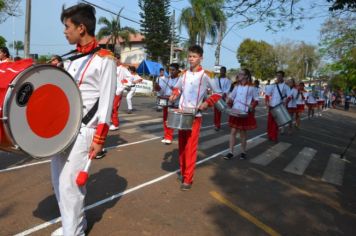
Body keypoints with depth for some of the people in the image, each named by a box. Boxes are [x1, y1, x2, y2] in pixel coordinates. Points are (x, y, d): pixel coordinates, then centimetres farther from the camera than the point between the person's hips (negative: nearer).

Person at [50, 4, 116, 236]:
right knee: (59, 180, 14)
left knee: (69, 183, -4)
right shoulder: (72, 58, 14)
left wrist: (99, 139, -15)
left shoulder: (104, 59, -10)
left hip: (82, 131, -8)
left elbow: (106, 103, -13)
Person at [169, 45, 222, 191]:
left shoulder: (205, 76, -7)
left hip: (195, 116, -5)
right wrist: (174, 94, 1)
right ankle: (183, 172, 27)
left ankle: (188, 179, 4)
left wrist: (207, 103, -15)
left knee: (190, 147, -4)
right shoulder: (184, 74, 7)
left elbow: (218, 93, -1)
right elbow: (177, 87, 22)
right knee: (181, 145, 12)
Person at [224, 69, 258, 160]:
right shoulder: (237, 86, 8)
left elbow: (256, 99, 0)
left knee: (243, 132, 6)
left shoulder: (251, 87, -5)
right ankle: (230, 152, 7)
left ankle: (243, 152, 21)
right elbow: (231, 97, 15)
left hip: (245, 113, -4)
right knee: (233, 131, 2)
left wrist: (252, 106, -16)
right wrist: (228, 103, -3)